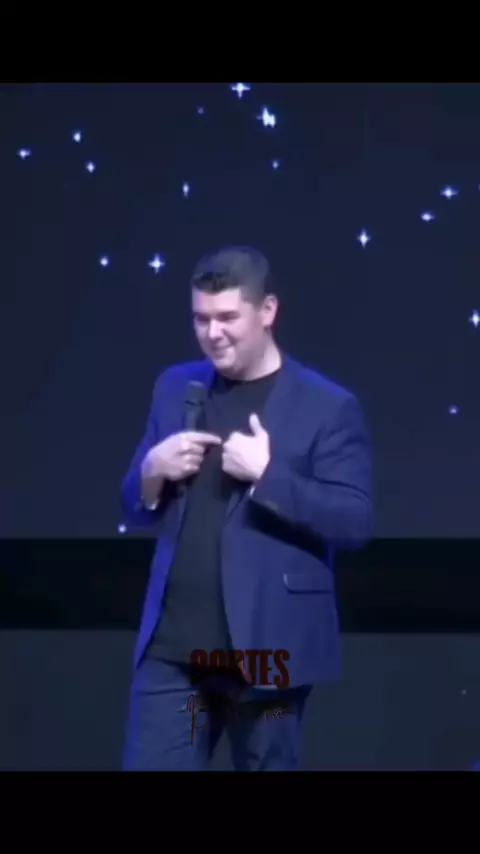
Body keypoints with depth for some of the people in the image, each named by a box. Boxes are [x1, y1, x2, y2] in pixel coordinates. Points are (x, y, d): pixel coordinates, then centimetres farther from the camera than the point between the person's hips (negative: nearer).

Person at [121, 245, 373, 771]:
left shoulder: (328, 406, -4)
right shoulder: (176, 388, 10)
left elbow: (356, 522, -11)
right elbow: (135, 509, 17)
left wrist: (268, 474, -20)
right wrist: (153, 471, -6)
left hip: (266, 649, -4)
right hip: (172, 645, 4)